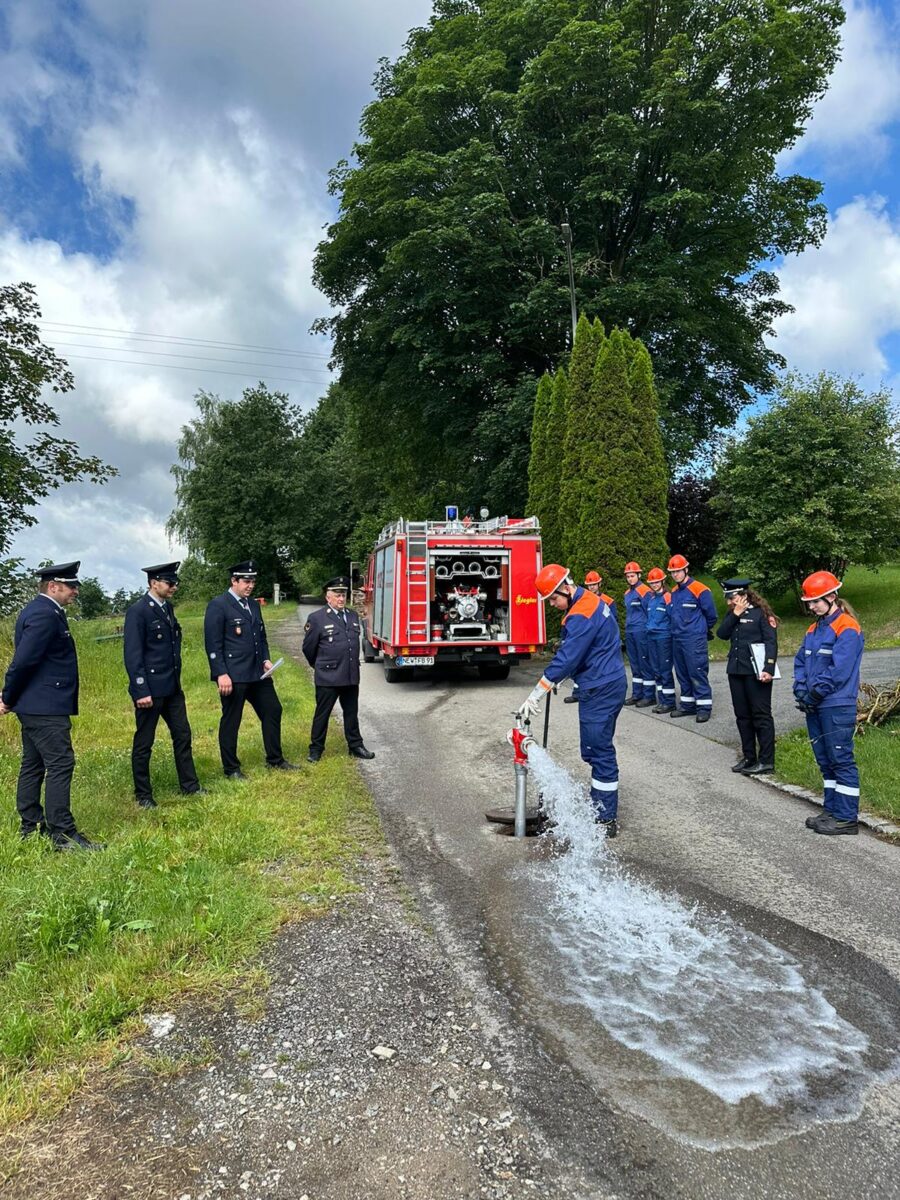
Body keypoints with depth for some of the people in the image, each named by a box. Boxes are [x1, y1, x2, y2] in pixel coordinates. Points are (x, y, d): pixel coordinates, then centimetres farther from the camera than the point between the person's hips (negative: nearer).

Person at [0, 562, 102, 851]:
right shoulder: (45, 614, -18)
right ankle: (62, 833, -5)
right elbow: (24, 660, -22)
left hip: (34, 706, 11)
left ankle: (30, 825, 25)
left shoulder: (38, 610, 15)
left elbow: (23, 660, 17)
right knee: (60, 764, -8)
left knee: (33, 764, 15)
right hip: (45, 707, -11)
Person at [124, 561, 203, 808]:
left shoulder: (167, 607, 10)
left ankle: (190, 785, 25)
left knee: (182, 735, 14)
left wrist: (176, 680, 17)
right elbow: (132, 655, -17)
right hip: (150, 690, -8)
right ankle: (143, 794, 19)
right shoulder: (138, 611, -15)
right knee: (144, 743, 6)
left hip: (172, 687, 8)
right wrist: (141, 691, -20)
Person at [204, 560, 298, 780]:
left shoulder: (253, 604, 14)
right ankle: (231, 768, 18)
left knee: (272, 711, 12)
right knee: (231, 721, 4)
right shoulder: (218, 605, -9)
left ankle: (275, 760, 26)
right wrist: (221, 674, -19)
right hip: (232, 675, -8)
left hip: (257, 672, 8)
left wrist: (266, 659, 7)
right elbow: (213, 644, -14)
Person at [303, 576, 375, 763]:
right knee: (322, 714, 6)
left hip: (351, 676, 5)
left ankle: (355, 746, 25)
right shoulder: (317, 618, -8)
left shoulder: (353, 616, 9)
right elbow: (308, 648, 0)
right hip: (328, 677, -5)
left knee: (351, 713, 14)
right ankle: (316, 749, 18)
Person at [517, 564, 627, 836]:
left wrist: (535, 697, -21)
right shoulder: (590, 600, 10)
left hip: (601, 691, -11)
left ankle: (607, 820, 2)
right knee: (595, 750, 18)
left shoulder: (581, 616, -22)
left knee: (599, 751, -5)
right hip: (608, 685, 11)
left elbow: (566, 660, -24)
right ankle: (599, 806, 29)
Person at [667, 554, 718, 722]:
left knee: (698, 673, -5)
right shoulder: (674, 592, 11)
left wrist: (703, 630, 9)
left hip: (694, 640, -7)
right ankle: (687, 705, 23)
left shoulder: (699, 590, -11)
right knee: (682, 674, 13)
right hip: (677, 638, 7)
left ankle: (704, 707, 3)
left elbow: (712, 616, -4)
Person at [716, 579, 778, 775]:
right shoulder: (732, 614, 12)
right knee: (742, 715, 12)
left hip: (756, 672, -7)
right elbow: (722, 634, -1)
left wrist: (768, 669, -20)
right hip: (736, 670, 7)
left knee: (761, 716, -2)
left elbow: (771, 642, -12)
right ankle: (749, 757, 22)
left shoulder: (761, 613, -8)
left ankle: (766, 761, 3)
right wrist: (735, 615, -10)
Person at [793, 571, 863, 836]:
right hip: (815, 707, 9)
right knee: (825, 761, 14)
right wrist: (801, 691, -1)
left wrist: (814, 693, -14)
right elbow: (801, 662, 14)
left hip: (837, 708, -8)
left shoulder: (847, 628, -12)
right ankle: (832, 810, 24)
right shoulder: (815, 628, 14)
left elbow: (839, 670, -19)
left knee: (841, 760, -2)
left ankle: (847, 818, 5)